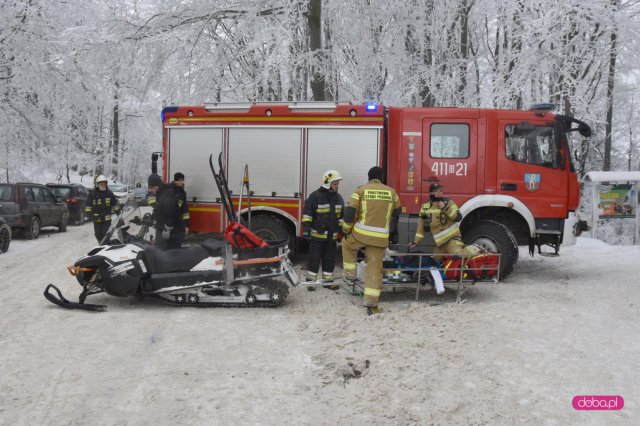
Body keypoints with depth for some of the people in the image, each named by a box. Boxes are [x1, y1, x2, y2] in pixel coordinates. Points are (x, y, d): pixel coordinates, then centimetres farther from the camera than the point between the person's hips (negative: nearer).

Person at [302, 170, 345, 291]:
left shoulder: (338, 197, 8)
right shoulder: (315, 196, -11)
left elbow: (341, 215, 17)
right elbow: (307, 213, -11)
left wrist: (343, 229, 14)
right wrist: (306, 228, -16)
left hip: (331, 236, 6)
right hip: (317, 235, -6)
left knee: (330, 259, 11)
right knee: (314, 258, 2)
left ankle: (327, 281, 20)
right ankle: (311, 280, 11)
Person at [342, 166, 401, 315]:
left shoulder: (361, 190, 1)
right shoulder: (391, 192, 9)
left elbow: (349, 212, -5)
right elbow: (397, 213, 22)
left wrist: (346, 229, 10)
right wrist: (390, 230, 37)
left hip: (361, 233, -1)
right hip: (380, 237, 1)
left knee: (347, 245, 31)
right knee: (375, 267, 5)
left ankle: (350, 275, 30)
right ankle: (371, 303, 3)